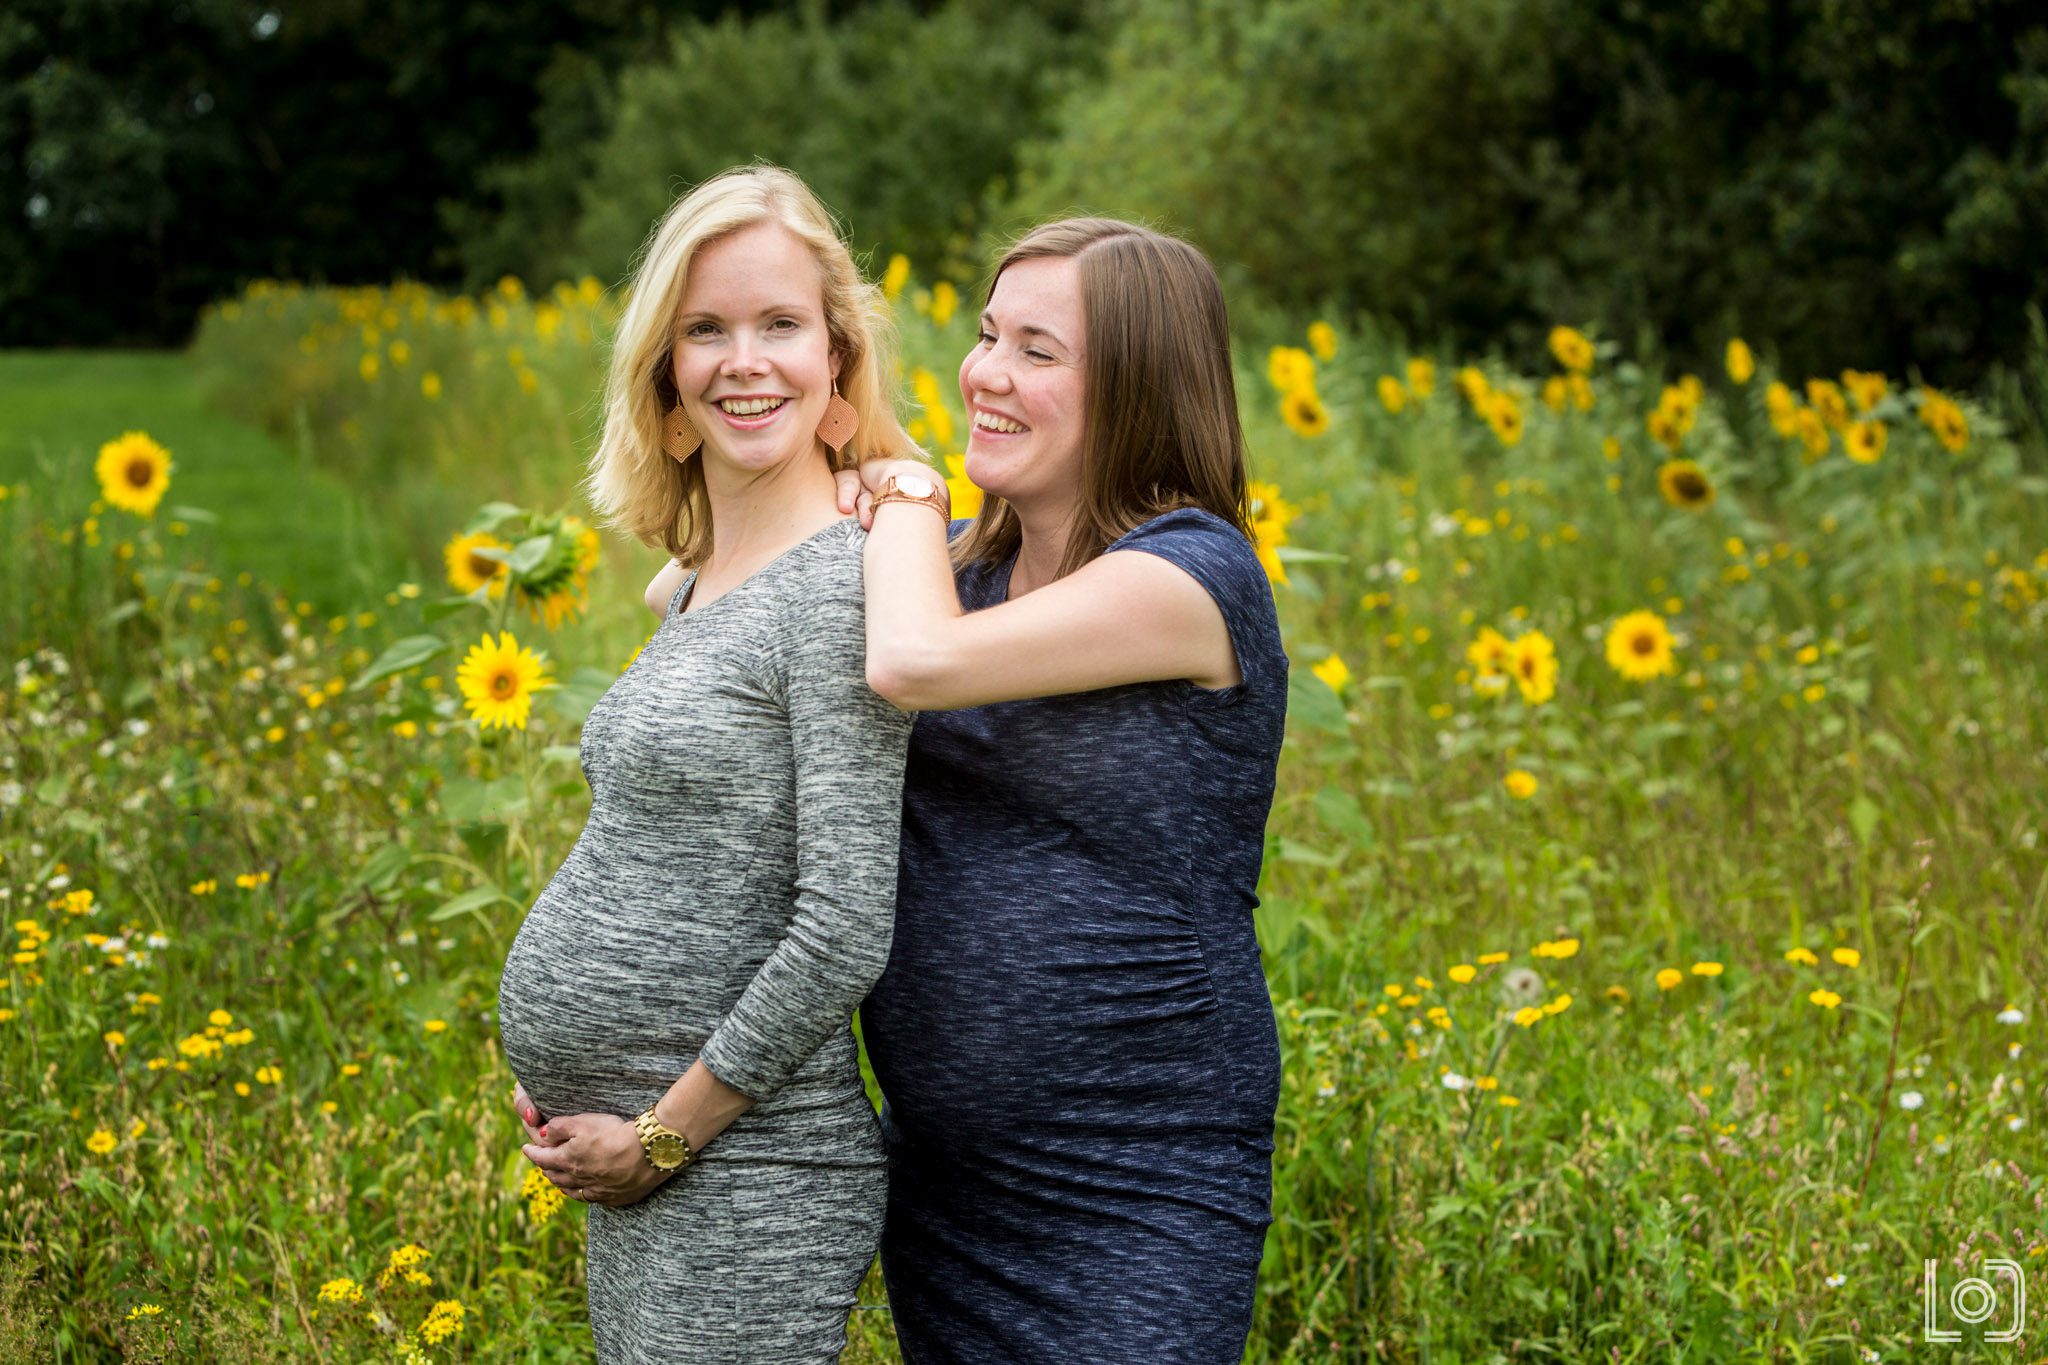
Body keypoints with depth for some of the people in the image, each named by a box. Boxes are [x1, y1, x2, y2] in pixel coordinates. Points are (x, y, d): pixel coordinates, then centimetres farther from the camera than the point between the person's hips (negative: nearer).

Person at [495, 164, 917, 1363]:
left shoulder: (844, 587, -15)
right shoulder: (694, 589, 11)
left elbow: (846, 935, -20)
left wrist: (662, 1134, -13)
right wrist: (588, 1111, 8)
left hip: (744, 1190, -8)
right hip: (638, 1173, 8)